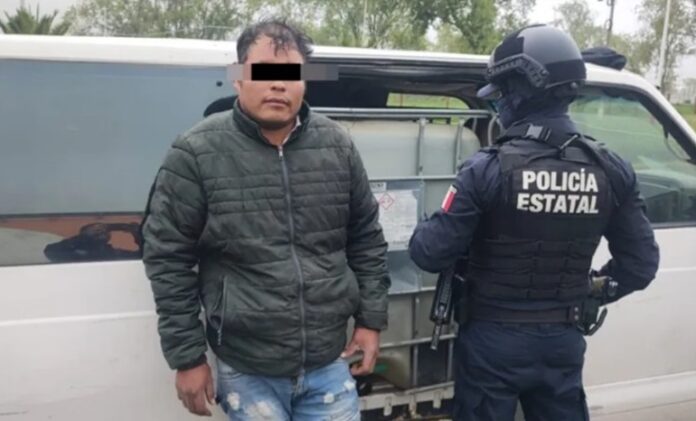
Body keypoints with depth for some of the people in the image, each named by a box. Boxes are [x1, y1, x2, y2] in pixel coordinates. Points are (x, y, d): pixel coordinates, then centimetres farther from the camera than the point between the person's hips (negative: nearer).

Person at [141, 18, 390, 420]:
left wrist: (372, 319, 6)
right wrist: (187, 357, -4)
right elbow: (168, 258, -6)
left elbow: (367, 239, 8)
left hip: (330, 365, 3)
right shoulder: (197, 153, -11)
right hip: (248, 373, -2)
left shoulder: (338, 145, -1)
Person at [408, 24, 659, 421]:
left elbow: (430, 253, -16)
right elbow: (640, 264, 1)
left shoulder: (489, 168, -20)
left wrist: (424, 232, 6)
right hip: (563, 340, 4)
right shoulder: (612, 171, -5)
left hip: (493, 339, -3)